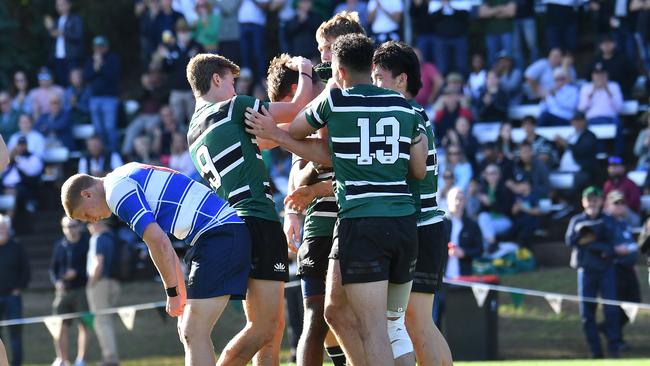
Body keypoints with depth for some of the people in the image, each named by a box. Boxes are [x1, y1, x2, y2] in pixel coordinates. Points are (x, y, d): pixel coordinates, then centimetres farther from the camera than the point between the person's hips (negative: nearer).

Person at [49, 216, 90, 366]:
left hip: (82, 290, -4)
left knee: (83, 325, -7)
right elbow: (53, 268, 17)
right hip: (64, 291, 4)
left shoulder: (87, 243, -3)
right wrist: (56, 281, -2)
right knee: (59, 327, 1)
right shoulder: (59, 246, 11)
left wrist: (77, 272, -17)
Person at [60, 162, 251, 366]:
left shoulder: (117, 189, -7)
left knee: (193, 334, -13)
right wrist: (180, 293, 29)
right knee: (189, 333, 13)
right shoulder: (129, 178, 25)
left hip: (219, 234, -10)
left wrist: (172, 293, -6)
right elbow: (163, 245, 29)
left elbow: (158, 242, -16)